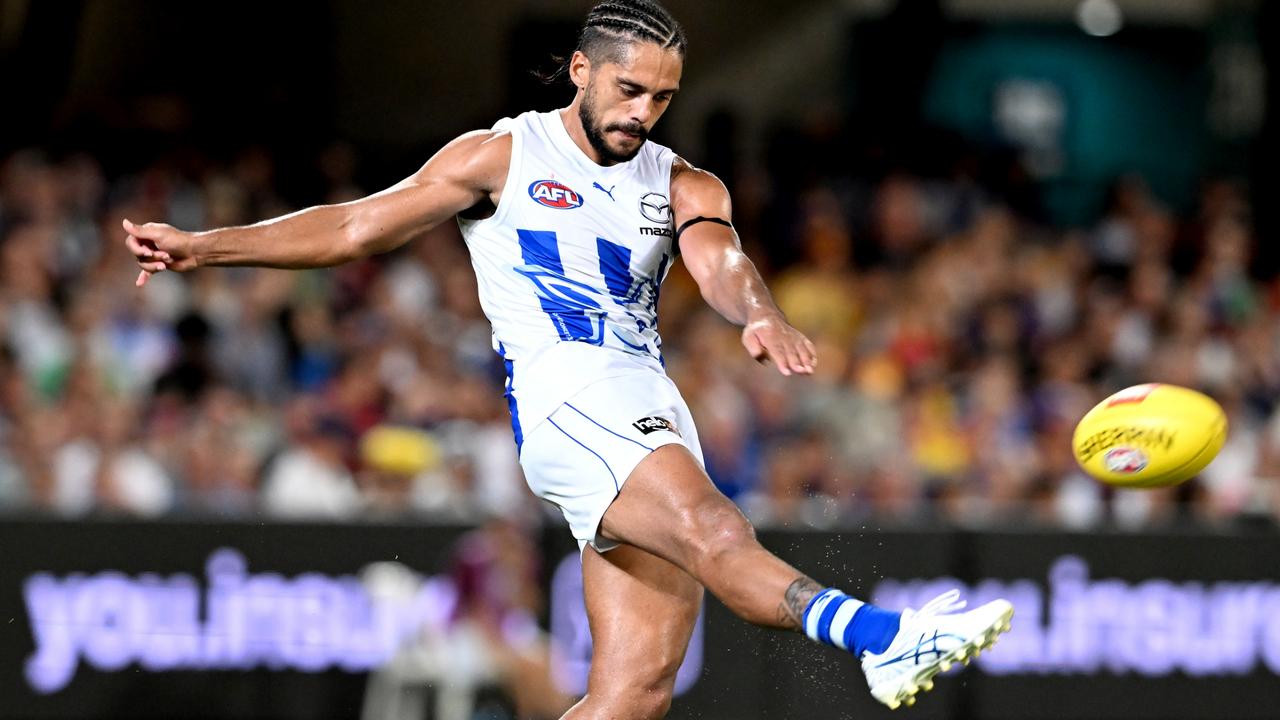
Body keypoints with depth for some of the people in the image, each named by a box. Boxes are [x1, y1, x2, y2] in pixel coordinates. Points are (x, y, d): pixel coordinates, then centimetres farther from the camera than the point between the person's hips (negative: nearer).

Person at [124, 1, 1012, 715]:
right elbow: (357, 228, 12)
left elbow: (720, 262, -3)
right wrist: (207, 247, 6)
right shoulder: (504, 157, 10)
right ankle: (884, 638, -52)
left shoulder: (685, 187, 18)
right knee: (713, 532, -30)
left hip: (655, 418, 5)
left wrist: (760, 315, -28)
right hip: (564, 399, -5)